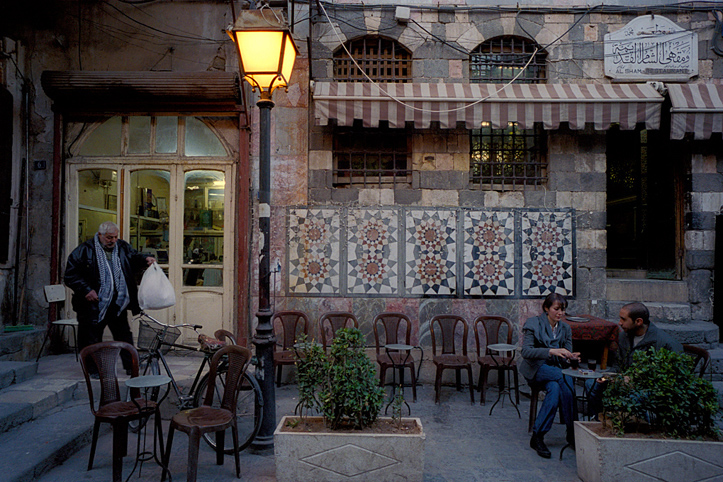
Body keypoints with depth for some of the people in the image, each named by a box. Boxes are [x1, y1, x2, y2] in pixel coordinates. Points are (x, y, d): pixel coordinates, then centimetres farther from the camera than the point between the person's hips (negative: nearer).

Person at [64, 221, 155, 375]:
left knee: (124, 336, 10)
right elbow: (71, 274, -6)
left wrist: (145, 260, -3)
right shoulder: (85, 250, -6)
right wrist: (86, 290, -16)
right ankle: (94, 369, 21)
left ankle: (131, 366, 20)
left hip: (118, 304, 4)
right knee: (92, 338, 6)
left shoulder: (122, 247, 7)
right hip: (94, 304, -4)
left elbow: (134, 258, 21)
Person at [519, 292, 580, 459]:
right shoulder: (533, 323, -4)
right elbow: (526, 351, -17)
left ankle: (538, 436, -24)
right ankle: (572, 431, -24)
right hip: (535, 369, -4)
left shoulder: (565, 329, 11)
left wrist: (571, 358, -18)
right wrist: (551, 351, -30)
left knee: (555, 388, -33)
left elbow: (565, 359, 8)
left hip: (555, 370, 4)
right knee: (565, 379, -32)